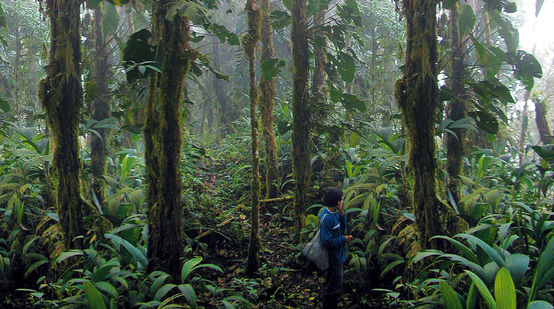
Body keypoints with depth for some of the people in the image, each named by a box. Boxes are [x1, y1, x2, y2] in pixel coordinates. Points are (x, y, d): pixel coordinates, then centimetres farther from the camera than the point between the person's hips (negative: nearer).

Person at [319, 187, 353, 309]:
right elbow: (326, 241, -27)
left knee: (336, 285, 24)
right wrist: (343, 239, -18)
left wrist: (342, 216, -6)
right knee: (333, 289, 3)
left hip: (339, 256, 10)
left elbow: (342, 229, 9)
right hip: (333, 258, -10)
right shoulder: (326, 218, -26)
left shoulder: (335, 213, 3)